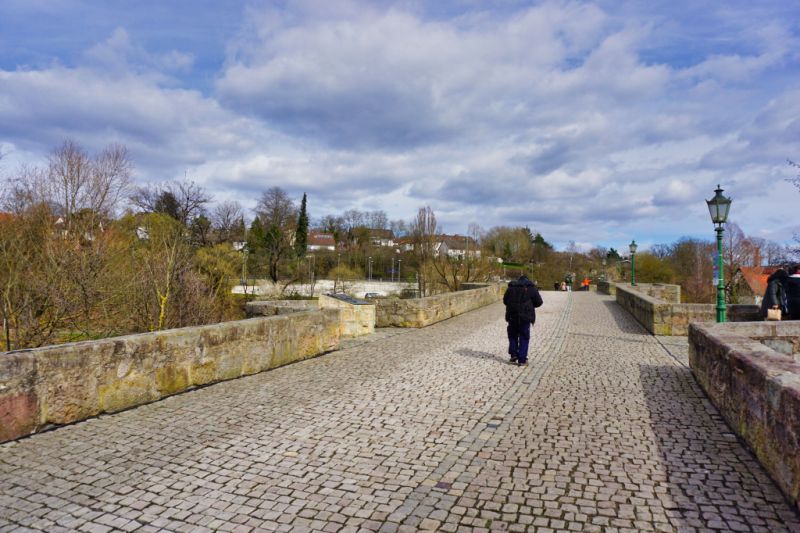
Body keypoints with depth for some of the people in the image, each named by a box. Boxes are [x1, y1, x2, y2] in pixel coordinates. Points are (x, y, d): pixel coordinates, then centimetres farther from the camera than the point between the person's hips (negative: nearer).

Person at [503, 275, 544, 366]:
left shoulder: (511, 287, 8)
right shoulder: (531, 288, 0)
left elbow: (505, 300, 13)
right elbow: (539, 302, 2)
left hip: (512, 316, 2)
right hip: (525, 317, -2)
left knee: (513, 336, 18)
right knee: (524, 338, 5)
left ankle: (513, 356, 16)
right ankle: (522, 360, 4)